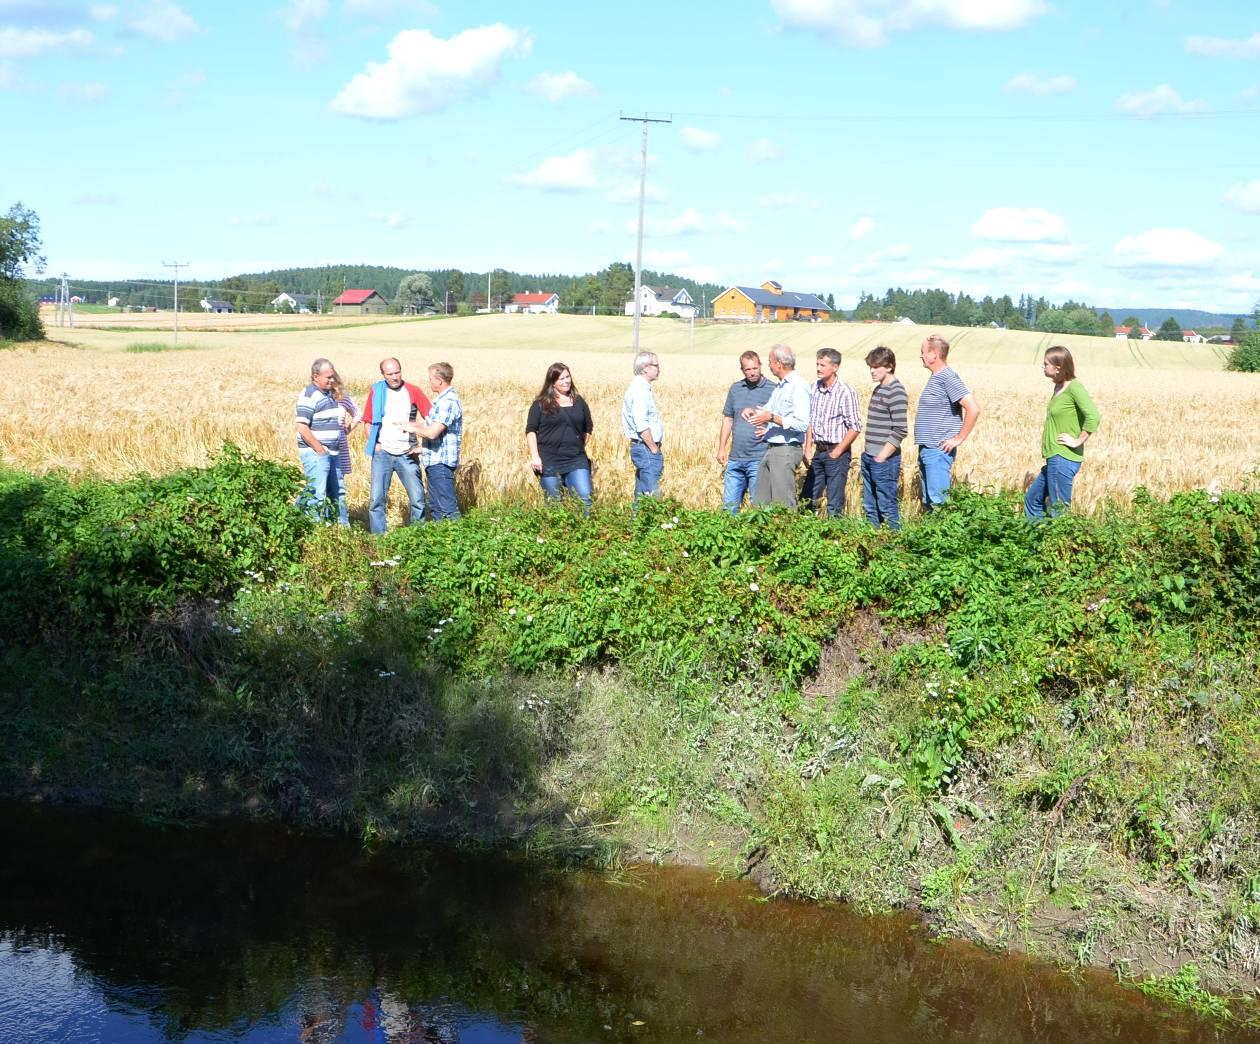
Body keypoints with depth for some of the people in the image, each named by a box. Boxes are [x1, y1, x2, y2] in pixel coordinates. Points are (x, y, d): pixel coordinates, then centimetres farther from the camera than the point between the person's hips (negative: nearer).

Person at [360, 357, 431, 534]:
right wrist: (375, 444, -1)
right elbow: (368, 421, 9)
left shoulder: (413, 391, -2)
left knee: (418, 498, -3)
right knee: (376, 498, 0)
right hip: (382, 453, 1)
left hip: (407, 454, -1)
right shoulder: (376, 391, 2)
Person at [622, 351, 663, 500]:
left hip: (641, 448, 10)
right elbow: (641, 425, -24)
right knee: (651, 494, -10)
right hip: (646, 448, -10)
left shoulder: (642, 387, 15)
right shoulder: (640, 390, -16)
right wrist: (654, 449, -17)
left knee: (642, 492, 13)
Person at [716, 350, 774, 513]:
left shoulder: (772, 390, -5)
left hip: (759, 458, -5)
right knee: (729, 504, 10)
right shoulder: (735, 388, 10)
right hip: (735, 457, 5)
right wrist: (722, 448, 11)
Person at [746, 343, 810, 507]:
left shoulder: (799, 387, -12)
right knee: (759, 503, 8)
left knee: (782, 506, -8)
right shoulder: (779, 387, 19)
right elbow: (766, 412, 27)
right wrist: (752, 411, 5)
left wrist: (772, 418, -21)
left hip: (786, 451, -9)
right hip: (771, 450, 9)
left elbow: (802, 424, -20)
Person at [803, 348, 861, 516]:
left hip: (836, 453, -6)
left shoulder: (845, 391, -14)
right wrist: (808, 449, 8)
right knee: (810, 500, 10)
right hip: (818, 451, 6)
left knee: (835, 505, -3)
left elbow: (855, 427, -14)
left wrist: (837, 452, -13)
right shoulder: (815, 387, 6)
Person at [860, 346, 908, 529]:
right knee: (870, 507, 13)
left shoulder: (896, 392, -13)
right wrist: (866, 449, 13)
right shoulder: (878, 389, 15)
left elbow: (900, 430, -17)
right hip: (869, 458, 9)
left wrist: (882, 456, -17)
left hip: (884, 460, -9)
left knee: (887, 507, -4)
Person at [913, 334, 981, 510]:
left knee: (937, 501, -10)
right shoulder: (935, 377, 14)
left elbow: (973, 409, -23)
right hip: (926, 449, 10)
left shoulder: (947, 378, -14)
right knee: (927, 500, 13)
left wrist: (959, 438, -18)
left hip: (938, 451, -10)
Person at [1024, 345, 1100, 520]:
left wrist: (1078, 441, -19)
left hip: (1063, 459, -10)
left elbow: (1093, 417, -27)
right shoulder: (1059, 387, 11)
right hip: (1055, 458, 10)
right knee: (1032, 500, 18)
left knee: (1059, 511, -3)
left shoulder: (1074, 387, -16)